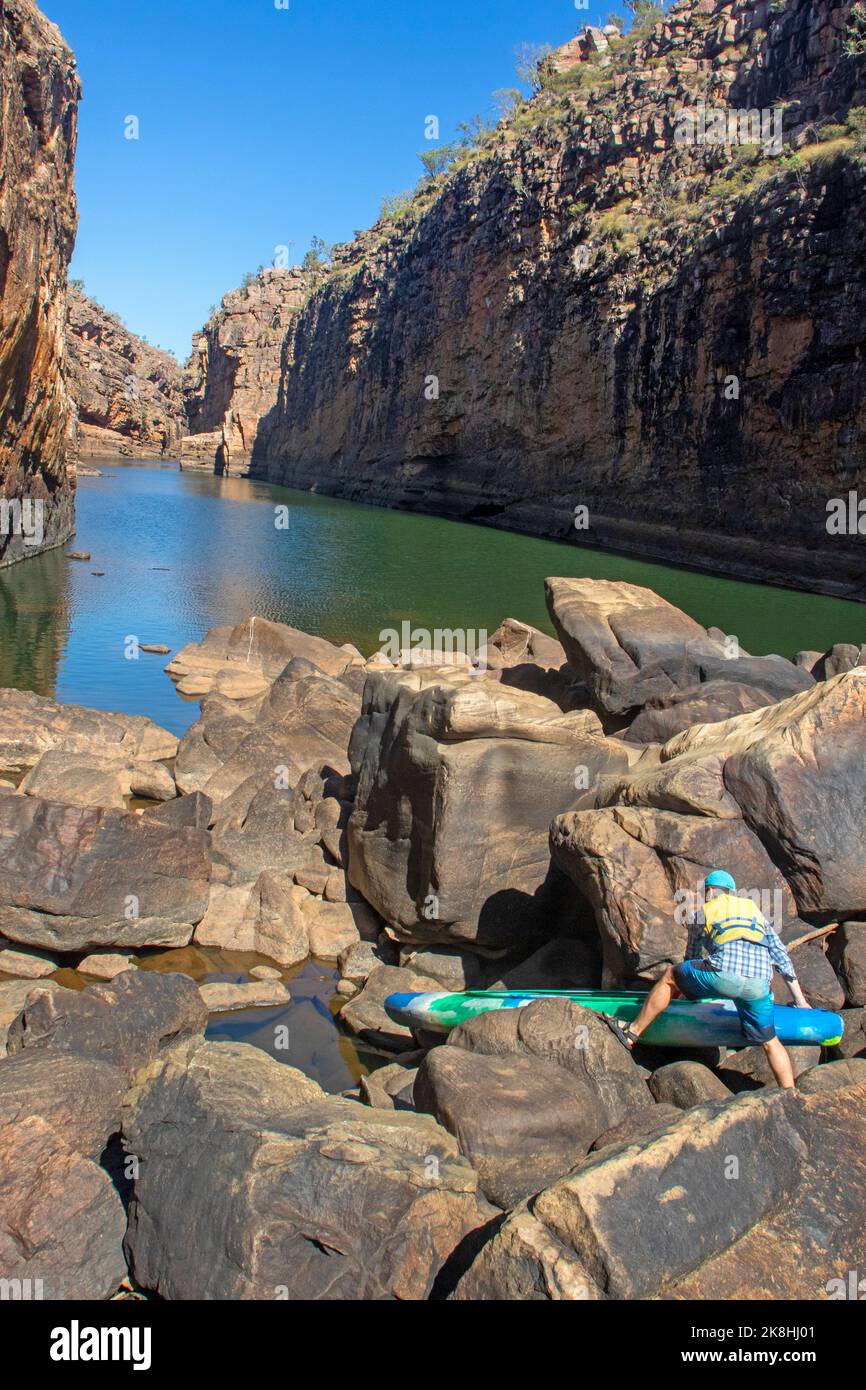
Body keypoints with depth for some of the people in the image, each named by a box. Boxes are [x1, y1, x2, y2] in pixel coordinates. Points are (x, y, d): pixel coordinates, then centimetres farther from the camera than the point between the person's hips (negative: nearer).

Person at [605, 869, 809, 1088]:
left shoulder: (702, 913, 23)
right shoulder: (756, 911, 32)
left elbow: (692, 958, 32)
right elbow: (781, 956, 28)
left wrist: (684, 991, 49)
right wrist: (799, 999, 33)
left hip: (725, 975, -4)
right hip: (759, 986, 4)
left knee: (670, 976, 17)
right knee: (770, 1042, 22)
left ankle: (632, 1033, 19)